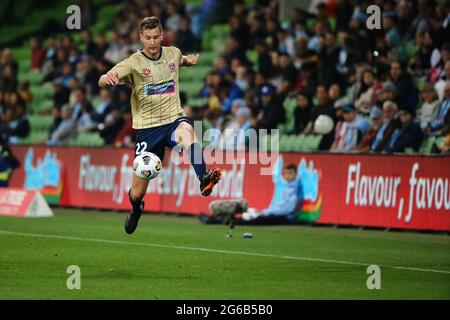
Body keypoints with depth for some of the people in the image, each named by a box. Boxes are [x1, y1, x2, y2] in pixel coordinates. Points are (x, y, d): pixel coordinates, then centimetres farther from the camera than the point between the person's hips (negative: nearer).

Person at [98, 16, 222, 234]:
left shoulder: (173, 53, 6)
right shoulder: (134, 62, -6)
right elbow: (101, 82, -20)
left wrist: (190, 60, 17)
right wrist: (108, 78, -40)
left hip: (174, 119, 1)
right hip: (147, 127, -1)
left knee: (187, 132, -39)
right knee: (138, 191, 4)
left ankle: (204, 180, -58)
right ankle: (136, 209, 41)